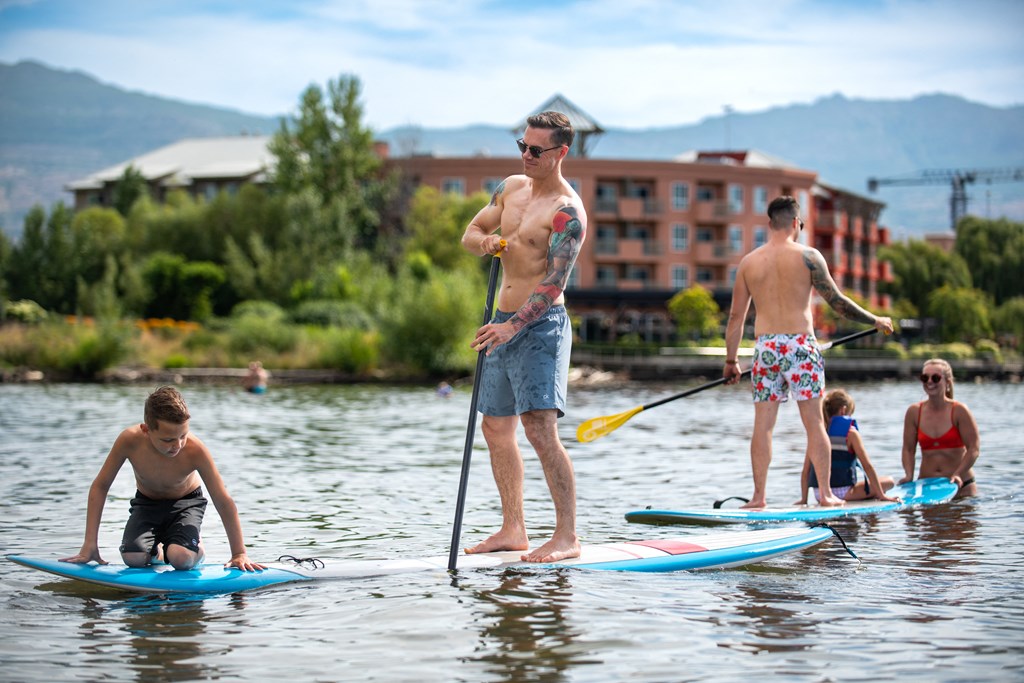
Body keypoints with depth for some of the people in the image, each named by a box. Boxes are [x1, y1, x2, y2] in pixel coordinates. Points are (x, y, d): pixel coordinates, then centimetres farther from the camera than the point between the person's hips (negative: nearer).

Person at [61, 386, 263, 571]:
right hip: (147, 503, 2)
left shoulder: (195, 451, -34)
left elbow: (224, 503, -24)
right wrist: (90, 544, -19)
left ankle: (197, 548, 9)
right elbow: (100, 487, -17)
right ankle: (155, 550, 13)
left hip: (186, 503, -2)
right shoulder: (129, 440, -31)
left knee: (181, 559, -30)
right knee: (132, 558, -25)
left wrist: (239, 553, -21)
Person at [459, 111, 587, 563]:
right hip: (505, 322, 9)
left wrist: (514, 325, -34)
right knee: (496, 427, 11)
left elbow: (555, 282, -22)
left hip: (541, 324, -9)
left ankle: (567, 537, -14)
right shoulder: (511, 188, 12)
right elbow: (469, 234, 18)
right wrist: (485, 242, -7)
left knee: (539, 426, -17)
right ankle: (513, 529, 19)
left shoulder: (567, 212, -13)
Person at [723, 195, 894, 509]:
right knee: (814, 423, 4)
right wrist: (875, 321, 11)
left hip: (765, 347, 2)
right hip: (800, 345, -2)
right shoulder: (807, 256, -2)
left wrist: (731, 360, 16)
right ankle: (826, 494, 5)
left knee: (762, 425, 5)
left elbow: (736, 315, 9)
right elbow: (836, 301, -1)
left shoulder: (748, 262, 7)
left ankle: (759, 496, 4)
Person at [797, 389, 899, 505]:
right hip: (842, 492, -5)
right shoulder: (850, 432, -2)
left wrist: (804, 499, 17)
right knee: (889, 481, 10)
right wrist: (881, 495, 2)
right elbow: (867, 466, -3)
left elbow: (805, 471, 10)